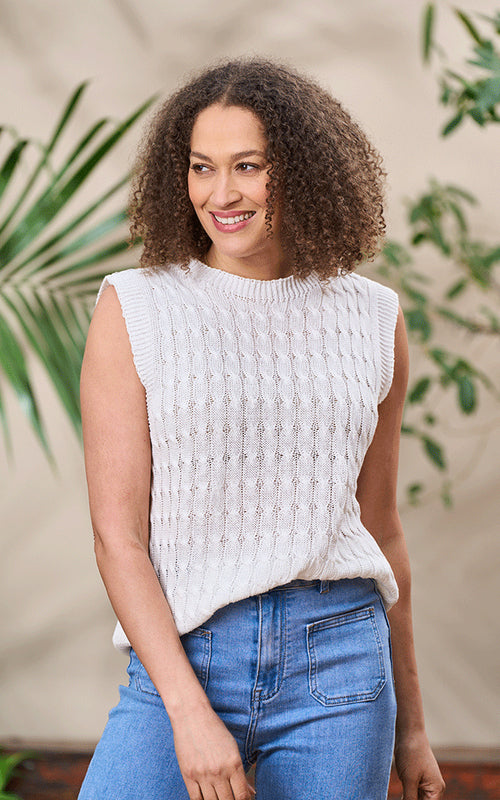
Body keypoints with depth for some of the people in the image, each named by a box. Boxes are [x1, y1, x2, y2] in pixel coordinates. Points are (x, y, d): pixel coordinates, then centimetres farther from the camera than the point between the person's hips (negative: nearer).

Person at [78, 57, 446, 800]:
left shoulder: (372, 318, 7)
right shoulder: (133, 310, -1)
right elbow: (116, 534, -5)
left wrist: (410, 722, 19)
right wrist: (189, 713, -15)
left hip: (340, 661, 2)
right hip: (181, 662, -1)